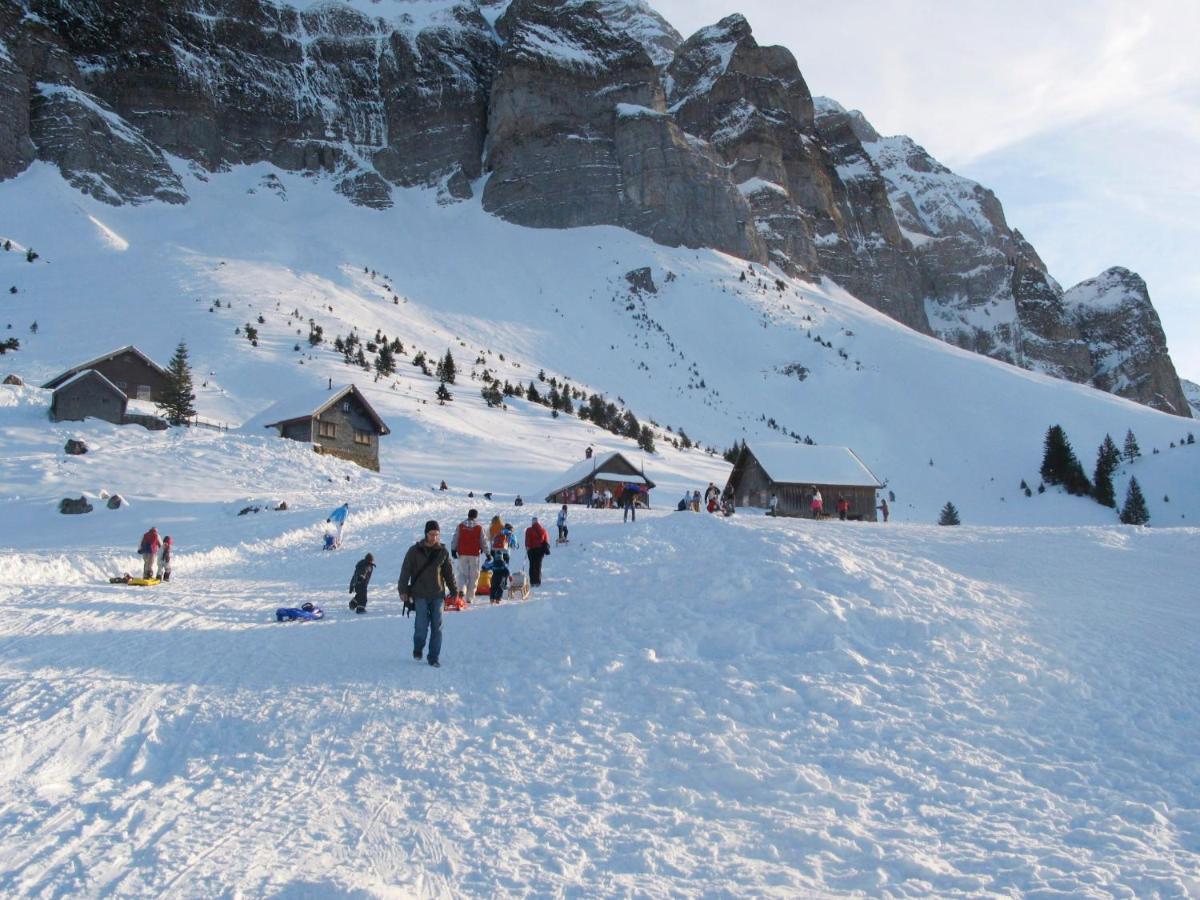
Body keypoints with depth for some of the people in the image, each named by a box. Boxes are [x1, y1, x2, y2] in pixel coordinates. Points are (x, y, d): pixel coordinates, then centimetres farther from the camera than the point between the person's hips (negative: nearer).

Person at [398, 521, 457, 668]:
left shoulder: (443, 552, 5)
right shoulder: (415, 551, -1)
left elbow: (449, 572, 12)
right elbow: (405, 571, 0)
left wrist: (454, 591, 10)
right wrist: (402, 590, -5)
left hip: (438, 595, 2)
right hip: (420, 595, -2)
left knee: (437, 627, 1)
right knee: (422, 625, -8)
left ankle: (434, 657, 9)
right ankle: (417, 649, 20)